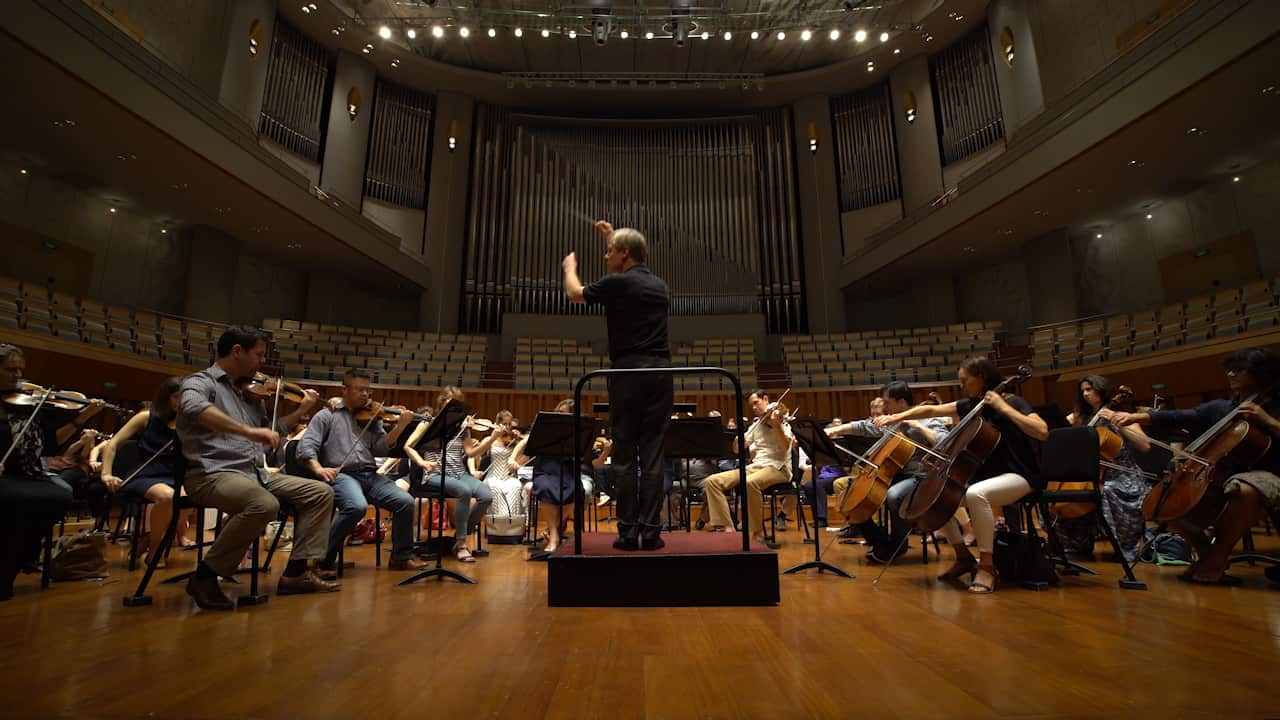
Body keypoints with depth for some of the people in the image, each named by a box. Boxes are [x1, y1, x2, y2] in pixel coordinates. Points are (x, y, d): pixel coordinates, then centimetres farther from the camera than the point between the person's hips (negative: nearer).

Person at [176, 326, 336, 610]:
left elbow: (271, 431, 32)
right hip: (213, 473, -8)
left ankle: (296, 572, -1)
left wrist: (303, 408, 25)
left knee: (321, 492, -1)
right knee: (265, 505, -36)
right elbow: (193, 408, -28)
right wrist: (248, 431, -37)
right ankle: (205, 576, -14)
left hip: (256, 473, 8)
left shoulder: (249, 392, 19)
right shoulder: (199, 382, -2)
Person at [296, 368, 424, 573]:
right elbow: (306, 446, 0)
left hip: (370, 475, 4)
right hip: (341, 474, -4)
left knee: (405, 502, -18)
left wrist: (400, 426, -10)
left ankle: (402, 557, 0)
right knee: (357, 506, -34)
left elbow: (381, 448, 5)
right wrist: (319, 469, -20)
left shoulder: (371, 418, 18)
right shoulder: (327, 415, 11)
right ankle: (324, 558, -10)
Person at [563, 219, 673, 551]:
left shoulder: (617, 283, -4)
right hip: (660, 372, 5)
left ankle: (628, 533, 5)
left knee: (625, 455, 2)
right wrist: (614, 237, 46)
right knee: (653, 454, 4)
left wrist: (570, 266, 34)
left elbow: (575, 294, 13)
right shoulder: (660, 285, 15)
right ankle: (651, 531, 5)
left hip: (628, 372, -4)